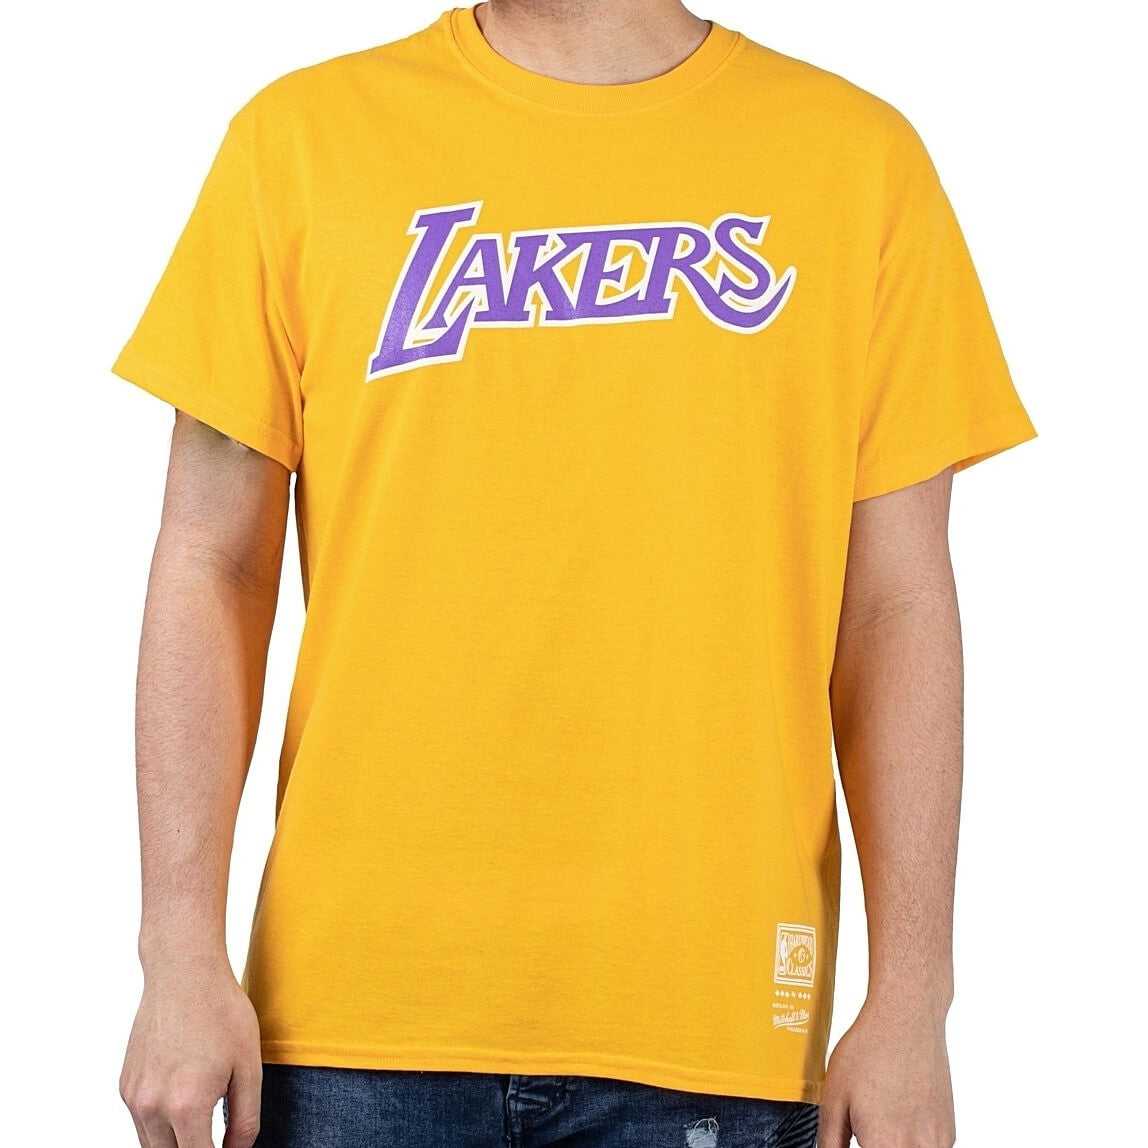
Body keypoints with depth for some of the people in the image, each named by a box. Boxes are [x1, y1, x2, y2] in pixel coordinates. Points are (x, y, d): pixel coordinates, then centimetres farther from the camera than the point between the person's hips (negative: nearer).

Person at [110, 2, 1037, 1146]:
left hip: (714, 1011, 0)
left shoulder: (861, 158, 3)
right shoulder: (301, 138, 3)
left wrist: (910, 1005, -1)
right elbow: (212, 570, 3)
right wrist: (181, 955, -3)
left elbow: (898, 610, 3)